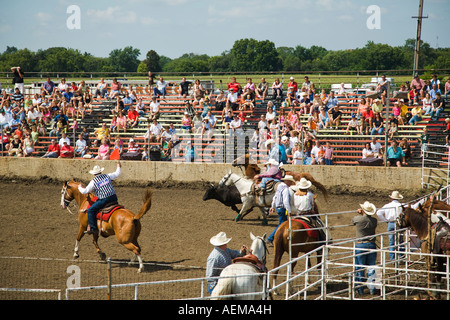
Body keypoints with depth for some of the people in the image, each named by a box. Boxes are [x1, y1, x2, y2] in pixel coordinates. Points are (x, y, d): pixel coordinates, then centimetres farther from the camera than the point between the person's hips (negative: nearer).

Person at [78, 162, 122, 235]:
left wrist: (80, 188, 25)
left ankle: (93, 229, -6)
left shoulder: (93, 182, -3)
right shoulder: (107, 176, 9)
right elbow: (117, 174, 27)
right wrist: (118, 167, 48)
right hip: (114, 198, 6)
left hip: (104, 200, -6)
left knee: (90, 210, 0)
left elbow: (84, 191, 3)